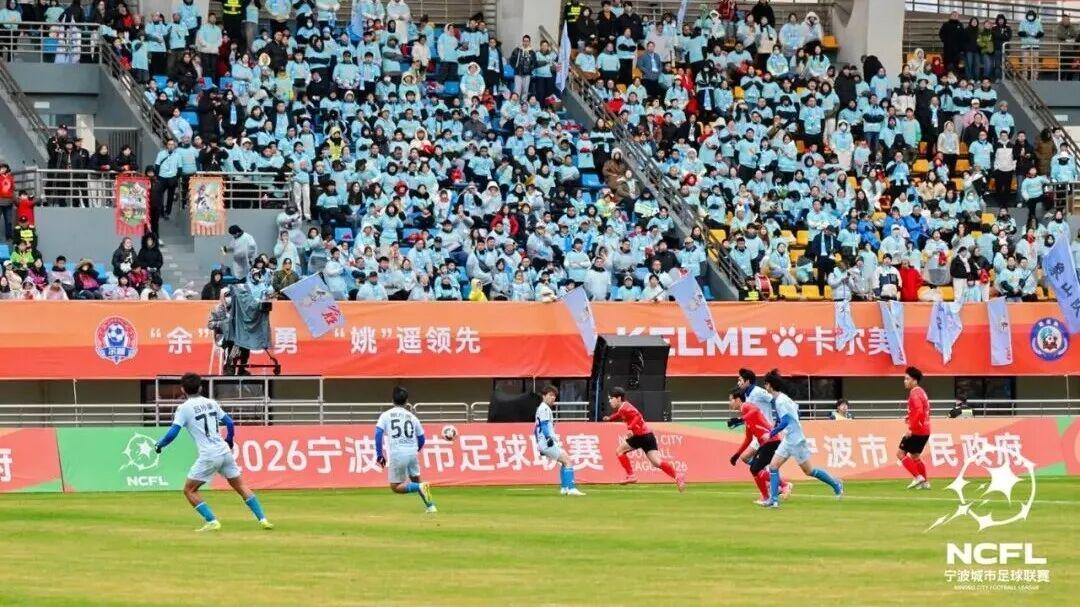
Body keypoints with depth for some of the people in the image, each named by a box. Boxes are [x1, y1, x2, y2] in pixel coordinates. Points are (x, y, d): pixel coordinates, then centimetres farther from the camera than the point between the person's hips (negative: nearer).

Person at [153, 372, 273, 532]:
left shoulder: (184, 408, -2)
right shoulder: (211, 403, 13)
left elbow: (172, 433, -8)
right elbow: (229, 423, 16)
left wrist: (159, 445, 9)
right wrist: (229, 441, 34)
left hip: (209, 456, -5)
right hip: (225, 452, 5)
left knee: (189, 490, 6)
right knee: (241, 486, 15)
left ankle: (212, 521, -6)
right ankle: (262, 519, 7)